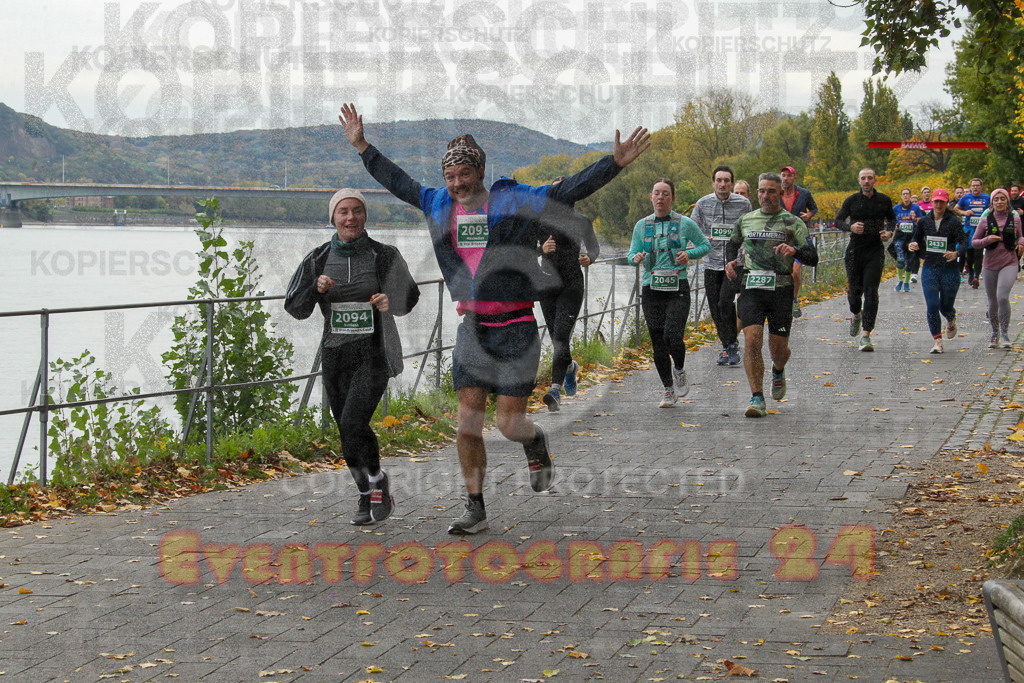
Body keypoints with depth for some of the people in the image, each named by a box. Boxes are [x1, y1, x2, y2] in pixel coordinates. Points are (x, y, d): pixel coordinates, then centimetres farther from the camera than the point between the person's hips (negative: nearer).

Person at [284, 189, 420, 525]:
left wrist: (390, 302, -14)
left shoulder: (384, 256, -4)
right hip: (335, 355, 4)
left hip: (373, 355, -3)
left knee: (353, 423, -20)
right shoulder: (318, 259, 2)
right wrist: (315, 289, -15)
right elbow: (295, 308, 4)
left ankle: (377, 480, 5)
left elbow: (409, 297, 7)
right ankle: (367, 496, 30)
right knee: (347, 432, 10)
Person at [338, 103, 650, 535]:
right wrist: (362, 147, 26)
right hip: (471, 330, 4)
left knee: (509, 423, -4)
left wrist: (615, 162, -17)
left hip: (516, 329, -4)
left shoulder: (514, 201, -4)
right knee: (467, 424, -1)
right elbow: (396, 181, 23)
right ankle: (475, 509, 9)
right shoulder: (439, 205, 8)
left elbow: (571, 189, -8)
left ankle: (536, 443, 33)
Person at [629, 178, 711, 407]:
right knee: (658, 342, 3)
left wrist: (689, 254, -8)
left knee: (673, 335, -19)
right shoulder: (642, 225, 8)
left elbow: (705, 245, 10)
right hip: (651, 289, 3)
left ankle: (679, 370, 13)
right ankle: (669, 390, 18)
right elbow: (632, 253, 13)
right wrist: (636, 258, -11)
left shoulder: (684, 223, 1)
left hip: (677, 288, -3)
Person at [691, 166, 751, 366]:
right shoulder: (703, 203, 1)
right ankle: (726, 346, 19)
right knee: (715, 308, 5)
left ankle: (732, 344, -5)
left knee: (725, 302, -17)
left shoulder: (743, 203, -1)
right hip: (711, 262, 3)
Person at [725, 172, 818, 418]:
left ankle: (778, 371, 42)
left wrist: (795, 250, -23)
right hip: (751, 287, 2)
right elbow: (733, 244, 33)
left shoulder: (792, 222, 4)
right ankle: (757, 400, -12)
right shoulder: (745, 220, 14)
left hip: (780, 289, -1)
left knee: (778, 347, 3)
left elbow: (813, 258, -2)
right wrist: (731, 261, 11)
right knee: (752, 340, -16)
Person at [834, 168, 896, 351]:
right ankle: (856, 314, 42)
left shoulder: (884, 200, 4)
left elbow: (892, 219, 20)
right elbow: (838, 220, 6)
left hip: (875, 251, 0)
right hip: (855, 250, 1)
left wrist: (889, 232, -1)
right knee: (854, 290, 6)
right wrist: (850, 227, -15)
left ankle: (866, 335, -11)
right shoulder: (851, 201, 0)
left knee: (871, 291, -10)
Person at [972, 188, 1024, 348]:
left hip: (1009, 264, -1)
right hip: (991, 265, 1)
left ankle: (1005, 333, -7)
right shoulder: (985, 220, 1)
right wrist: (987, 240, -15)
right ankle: (995, 333, 29)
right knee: (993, 302, 9)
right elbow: (974, 242, 4)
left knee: (1003, 297, -21)